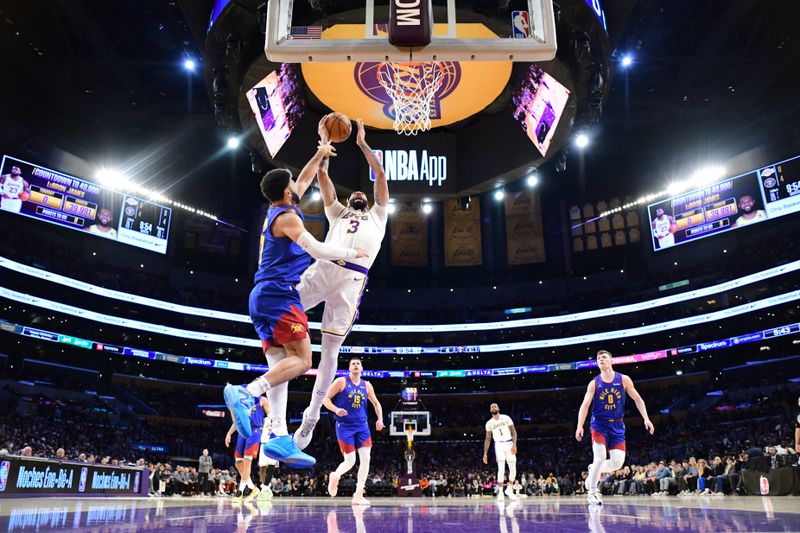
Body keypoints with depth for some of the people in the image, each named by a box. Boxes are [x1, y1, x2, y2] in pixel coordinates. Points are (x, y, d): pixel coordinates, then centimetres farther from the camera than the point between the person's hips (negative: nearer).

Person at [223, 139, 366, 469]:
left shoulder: (277, 211, 21)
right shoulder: (287, 216, -7)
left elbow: (304, 182, 36)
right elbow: (317, 250, -15)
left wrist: (319, 156, 40)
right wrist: (351, 253, -1)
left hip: (263, 296, 9)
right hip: (278, 295, -9)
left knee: (280, 365, 0)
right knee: (301, 361, -11)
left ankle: (280, 439, -6)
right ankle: (246, 393, -26)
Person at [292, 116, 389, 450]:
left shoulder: (377, 215, 29)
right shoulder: (337, 213, 34)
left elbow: (381, 176, 24)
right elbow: (322, 178, 27)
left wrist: (362, 143, 27)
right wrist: (324, 144, 25)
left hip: (351, 278, -2)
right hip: (321, 269, 3)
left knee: (330, 348, -3)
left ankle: (312, 417, 5)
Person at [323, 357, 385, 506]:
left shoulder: (367, 385, 8)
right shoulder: (341, 382, -4)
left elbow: (376, 403, 19)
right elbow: (325, 399, -5)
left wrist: (380, 419, 3)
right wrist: (336, 409, -23)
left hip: (362, 426, 4)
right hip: (345, 426, -4)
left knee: (366, 459, -9)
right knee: (350, 462, -6)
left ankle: (358, 495, -1)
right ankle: (335, 476, 28)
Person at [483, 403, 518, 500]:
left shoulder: (506, 418, 1)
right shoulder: (489, 423, 6)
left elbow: (513, 432, -2)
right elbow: (488, 439, 9)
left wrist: (514, 444, -17)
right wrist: (485, 453, 2)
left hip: (509, 444, 0)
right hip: (499, 445, 0)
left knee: (513, 469, 2)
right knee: (501, 469, -13)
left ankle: (509, 489, 23)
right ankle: (500, 492, -6)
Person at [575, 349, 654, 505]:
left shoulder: (624, 380, -2)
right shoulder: (594, 383, -4)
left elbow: (637, 399, 5)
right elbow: (585, 405, -8)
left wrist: (646, 418, -6)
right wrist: (580, 426, -20)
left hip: (617, 425, 2)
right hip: (599, 423, -2)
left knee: (617, 462, -7)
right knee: (600, 457, -16)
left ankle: (593, 470, 24)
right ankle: (592, 492, 2)